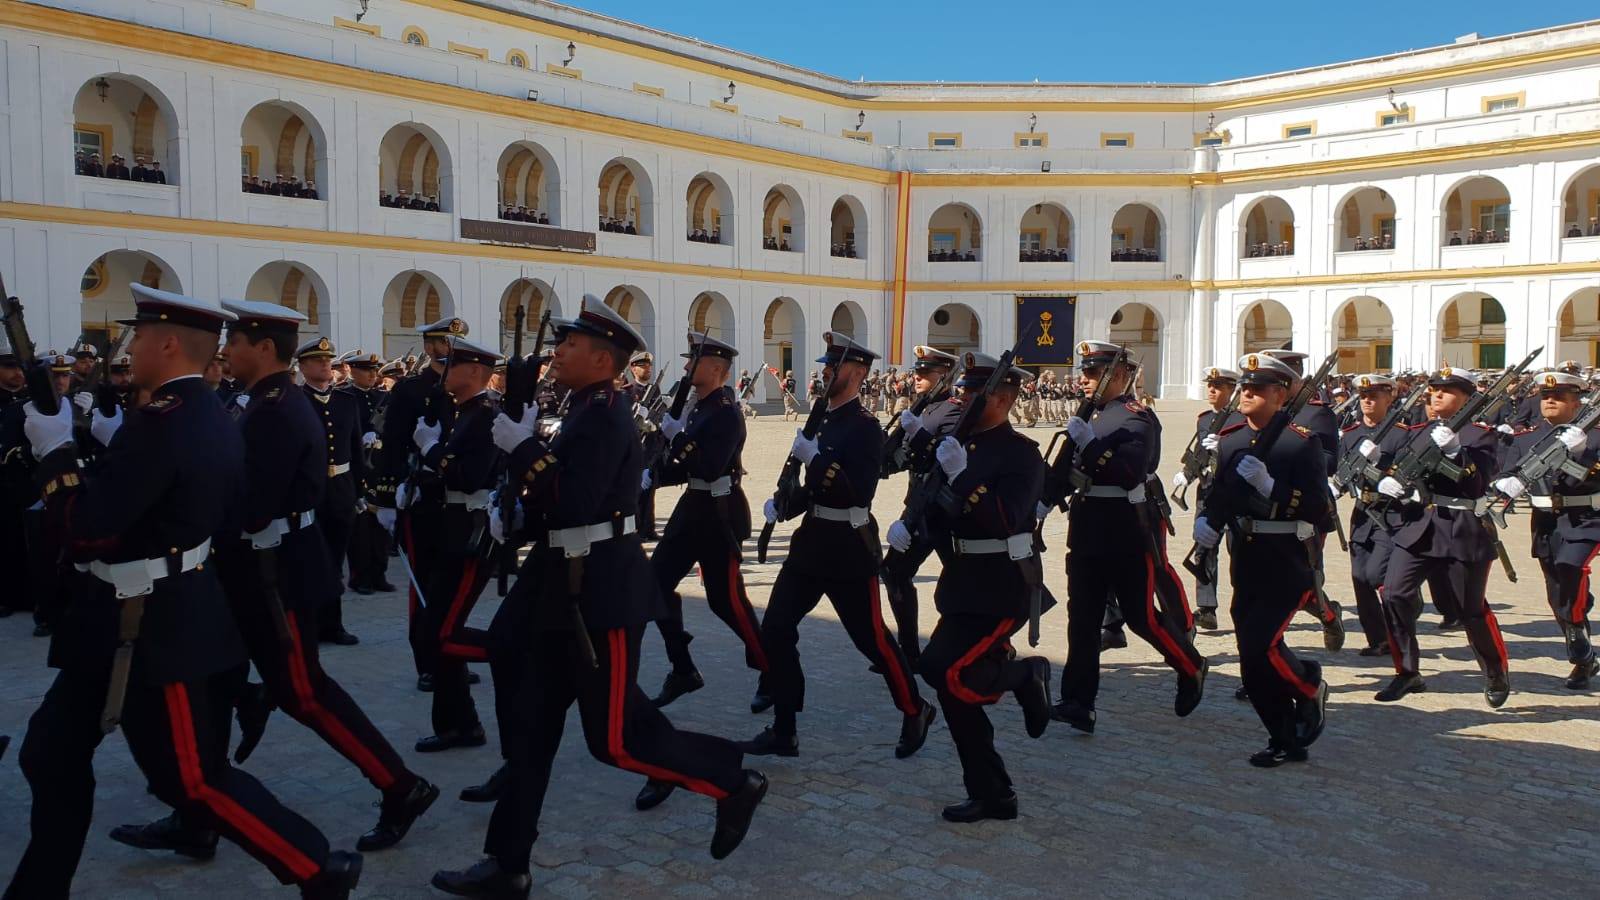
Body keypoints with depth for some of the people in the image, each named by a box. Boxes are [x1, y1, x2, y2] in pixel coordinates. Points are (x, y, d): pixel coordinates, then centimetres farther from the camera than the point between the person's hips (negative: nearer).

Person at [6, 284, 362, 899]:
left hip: (151, 628, -10)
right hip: (169, 612, 10)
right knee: (52, 753, 19)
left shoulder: (162, 420, -23)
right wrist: (119, 445, 14)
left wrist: (53, 447, -11)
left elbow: (87, 529, -24)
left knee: (192, 780, -1)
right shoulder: (212, 419, 7)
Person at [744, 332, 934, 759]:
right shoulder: (822, 420, 10)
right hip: (812, 540, 8)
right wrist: (783, 505, 4)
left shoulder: (865, 427, -14)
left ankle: (916, 712, 29)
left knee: (872, 639, 5)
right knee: (774, 630, 2)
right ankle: (783, 731, 11)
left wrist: (814, 457, -29)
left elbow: (858, 494, -24)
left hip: (849, 547, -8)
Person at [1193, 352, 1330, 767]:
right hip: (1246, 561, 6)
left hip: (1287, 564, -6)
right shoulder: (1230, 439, 9)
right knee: (1254, 660, 8)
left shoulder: (1301, 442, -9)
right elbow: (1220, 491, 13)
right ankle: (1286, 741, 23)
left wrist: (1269, 485, -24)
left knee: (1260, 645, -16)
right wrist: (1207, 521, -7)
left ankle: (1310, 688, 17)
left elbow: (1318, 508, -15)